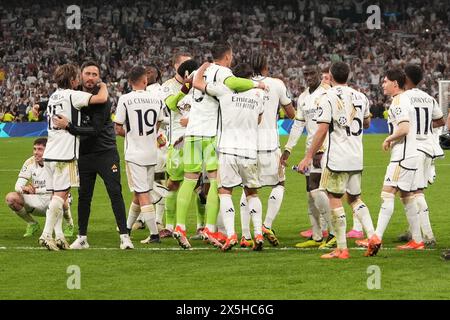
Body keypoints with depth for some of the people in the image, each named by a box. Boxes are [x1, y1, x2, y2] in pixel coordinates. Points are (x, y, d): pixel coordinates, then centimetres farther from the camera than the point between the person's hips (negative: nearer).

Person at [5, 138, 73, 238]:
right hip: (37, 202, 4)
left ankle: (69, 223, -5)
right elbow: (18, 186, -10)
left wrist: (36, 190, -32)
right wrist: (23, 188, -34)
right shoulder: (30, 162, -4)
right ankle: (32, 224, 7)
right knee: (11, 197, -18)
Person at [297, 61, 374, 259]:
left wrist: (308, 157, -9)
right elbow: (367, 124, 27)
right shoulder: (360, 97, 10)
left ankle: (342, 248, -1)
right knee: (355, 198, 17)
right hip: (357, 158, 6)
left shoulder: (328, 98, -9)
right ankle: (372, 235, -1)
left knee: (334, 199, 1)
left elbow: (322, 131, -13)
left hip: (337, 158, -6)